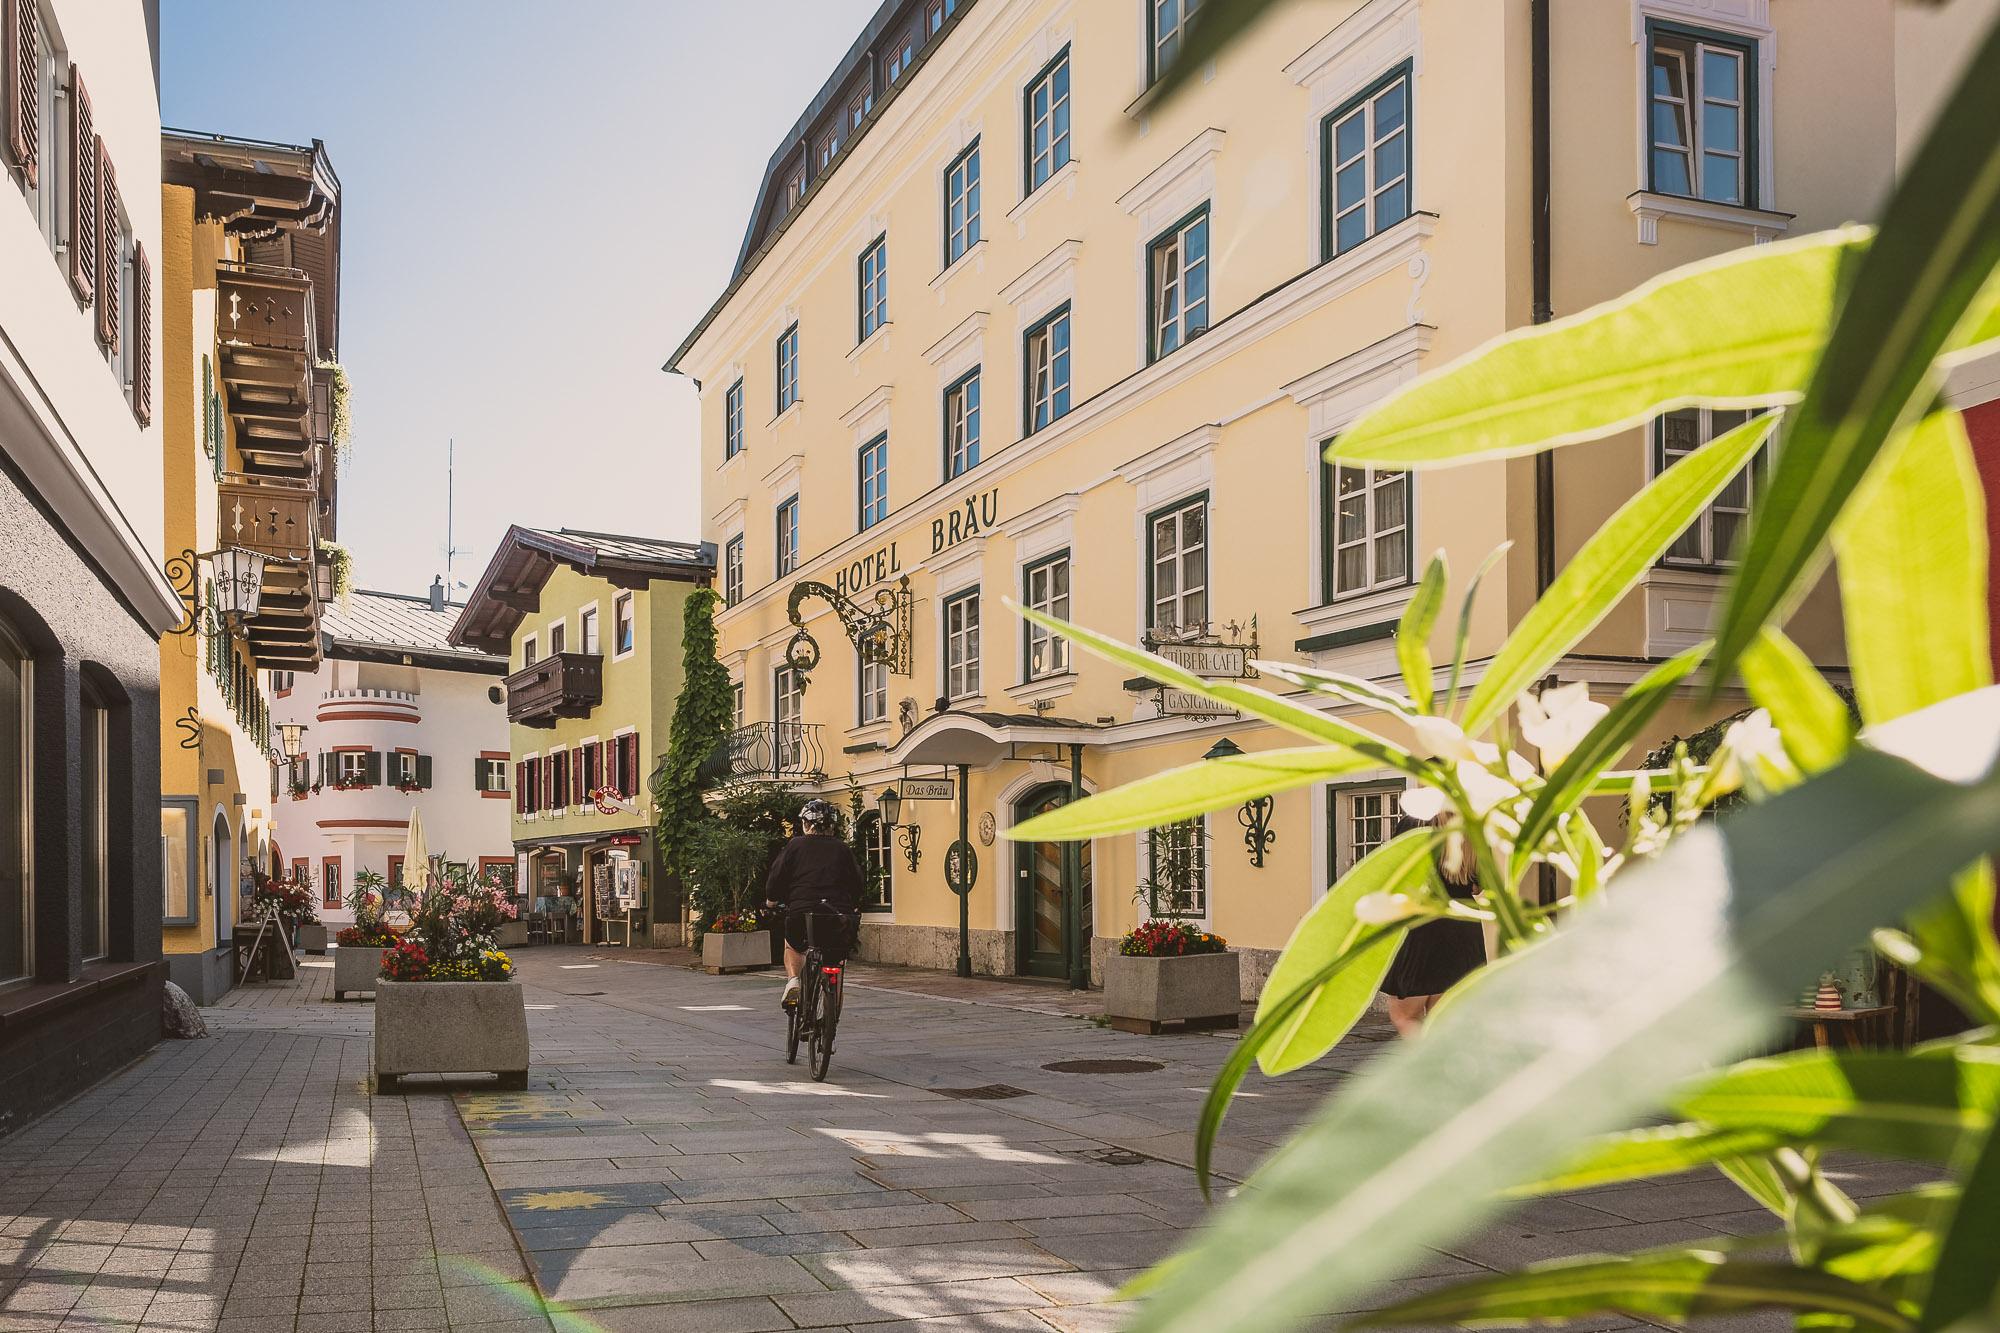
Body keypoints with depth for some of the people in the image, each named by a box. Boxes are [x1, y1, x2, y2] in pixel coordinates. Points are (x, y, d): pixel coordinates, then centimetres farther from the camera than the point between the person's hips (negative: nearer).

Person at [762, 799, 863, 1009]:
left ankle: (793, 981, 8)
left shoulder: (795, 845, 5)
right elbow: (857, 884, 16)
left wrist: (772, 901, 24)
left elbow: (776, 878, 5)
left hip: (803, 913, -1)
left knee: (793, 944, 30)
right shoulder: (842, 849, 11)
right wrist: (853, 908, 33)